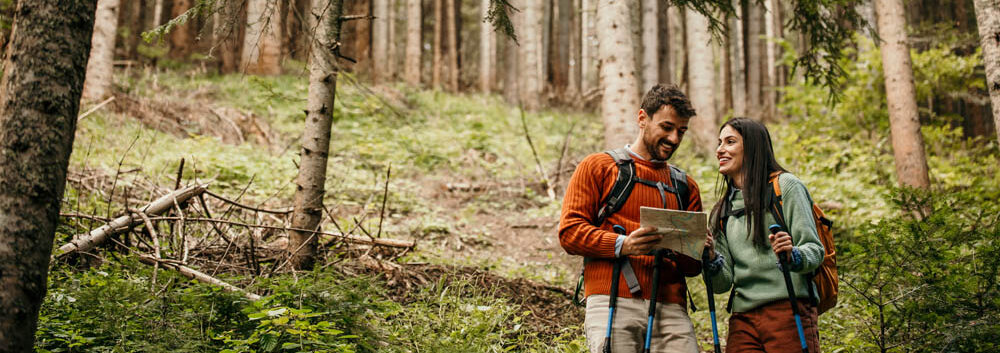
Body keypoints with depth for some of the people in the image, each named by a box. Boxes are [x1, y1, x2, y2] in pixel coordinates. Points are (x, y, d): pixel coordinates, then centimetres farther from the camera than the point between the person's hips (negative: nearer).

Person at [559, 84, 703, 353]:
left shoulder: (685, 186, 23)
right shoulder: (598, 167, 11)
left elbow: (693, 265, 22)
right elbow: (570, 232, 0)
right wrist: (622, 245, -16)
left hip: (670, 309, 4)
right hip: (613, 303, -4)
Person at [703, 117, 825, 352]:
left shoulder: (785, 185, 3)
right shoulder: (722, 211, 17)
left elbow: (814, 250, -4)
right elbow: (722, 283, 10)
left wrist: (792, 255, -25)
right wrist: (711, 259, -9)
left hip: (788, 311, -4)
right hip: (742, 320, 4)